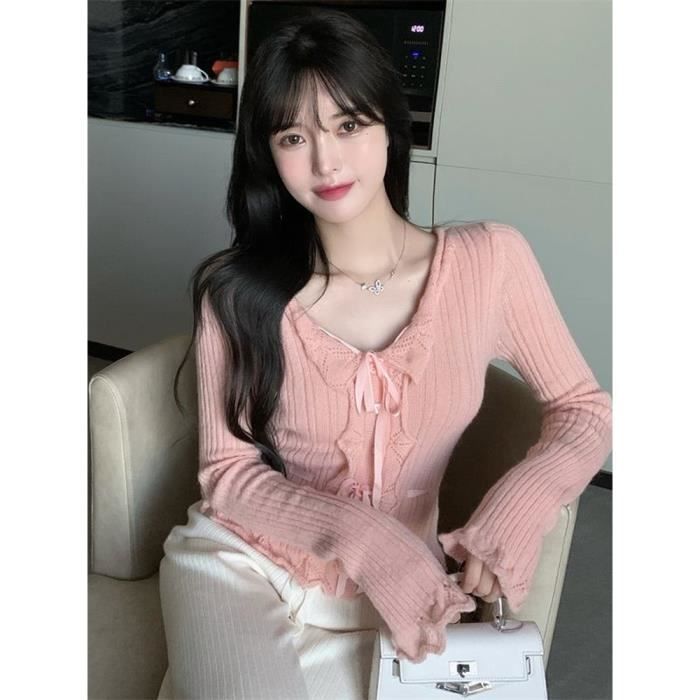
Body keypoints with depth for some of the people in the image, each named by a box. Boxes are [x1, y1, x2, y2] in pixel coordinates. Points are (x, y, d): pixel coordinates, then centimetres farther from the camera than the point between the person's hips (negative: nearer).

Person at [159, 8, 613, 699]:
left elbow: (582, 408, 0)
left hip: (385, 602, 2)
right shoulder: (238, 290, -10)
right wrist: (365, 536, -23)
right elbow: (228, 470, -7)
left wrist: (519, 505, -20)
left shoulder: (491, 260, -9)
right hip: (235, 563, -1)